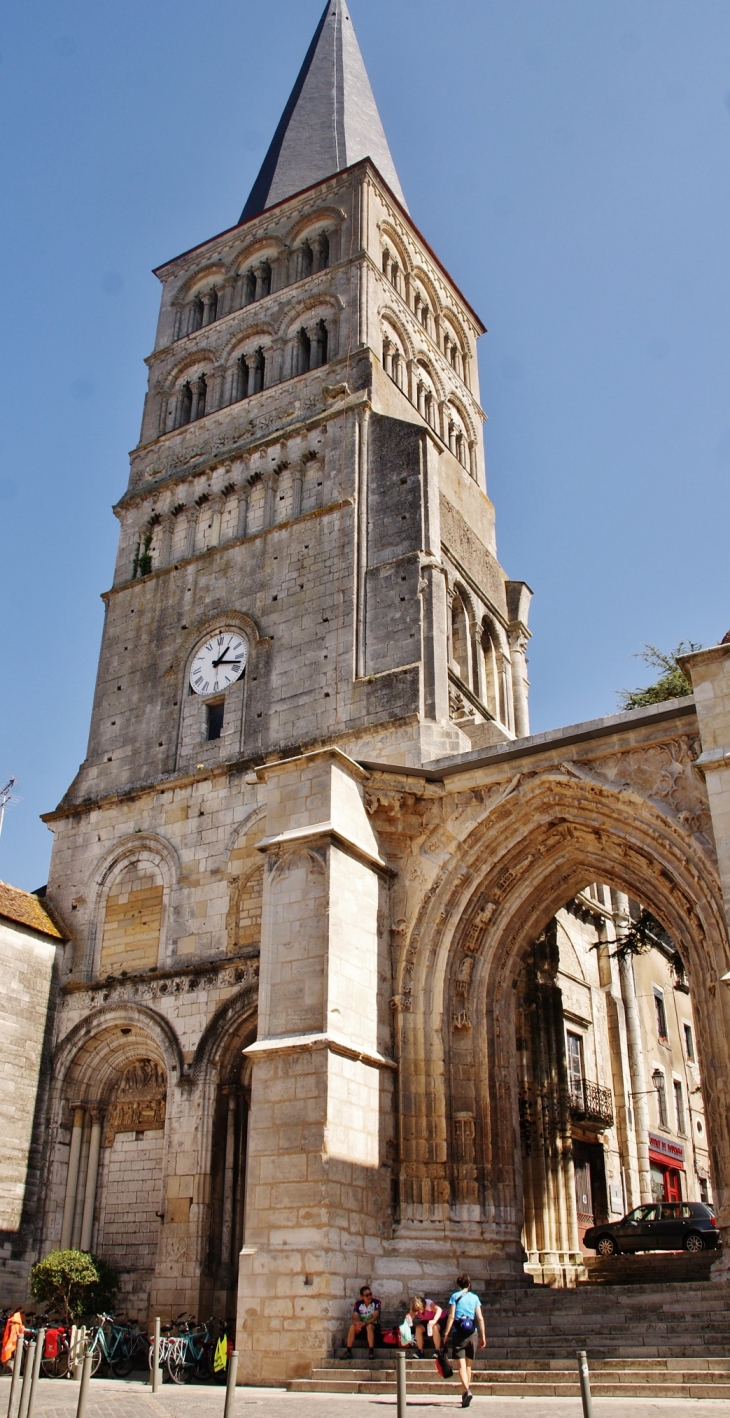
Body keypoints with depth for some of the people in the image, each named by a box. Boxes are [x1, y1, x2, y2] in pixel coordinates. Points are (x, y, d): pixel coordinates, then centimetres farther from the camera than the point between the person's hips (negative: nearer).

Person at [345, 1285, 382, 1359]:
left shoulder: (376, 1303, -12)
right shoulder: (358, 1304, -2)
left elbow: (375, 1317, -23)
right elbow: (354, 1318, -12)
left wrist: (365, 1323, -39)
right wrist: (357, 1323, -37)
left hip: (374, 1325, -3)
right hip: (362, 1326, 3)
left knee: (369, 1326, -37)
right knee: (352, 1326, -27)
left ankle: (371, 1351, -37)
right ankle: (348, 1351, -27)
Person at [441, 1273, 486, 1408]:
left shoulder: (454, 1296, 1)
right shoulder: (475, 1297, 7)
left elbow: (451, 1316, -6)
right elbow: (480, 1318, 3)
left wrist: (446, 1334, -4)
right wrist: (483, 1336, 7)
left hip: (459, 1333, -3)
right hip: (472, 1333, 3)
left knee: (461, 1365, -7)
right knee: (468, 1365, 17)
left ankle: (467, 1391, -28)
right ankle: (465, 1393, 22)